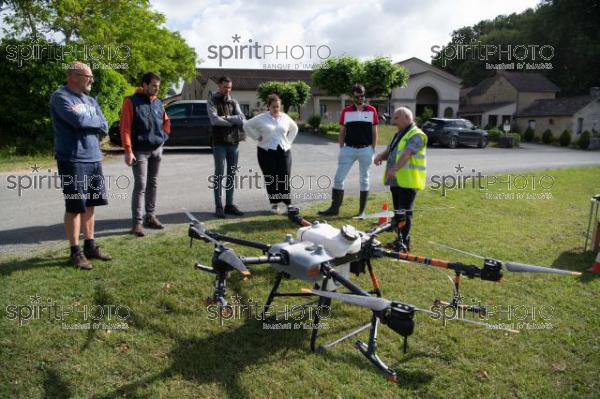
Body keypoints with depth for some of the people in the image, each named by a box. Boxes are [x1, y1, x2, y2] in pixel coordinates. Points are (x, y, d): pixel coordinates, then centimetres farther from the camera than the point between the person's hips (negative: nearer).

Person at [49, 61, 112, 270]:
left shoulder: (90, 100, 16)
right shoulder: (60, 97, -7)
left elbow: (104, 127, 7)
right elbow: (78, 121, -22)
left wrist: (84, 119, -8)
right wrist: (94, 120, -3)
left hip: (94, 159, 7)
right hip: (73, 160, -7)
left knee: (90, 205, 12)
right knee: (75, 207, 0)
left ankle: (90, 246, 23)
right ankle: (75, 251, 9)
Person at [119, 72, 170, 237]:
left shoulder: (158, 103, 10)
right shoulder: (131, 101, -7)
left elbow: (166, 121, 27)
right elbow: (125, 127, -12)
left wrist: (163, 136, 13)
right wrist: (128, 151, -18)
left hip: (157, 150, 6)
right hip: (140, 151, -6)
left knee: (153, 184, 11)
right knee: (140, 186, -8)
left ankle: (150, 216, 21)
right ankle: (137, 222, -4)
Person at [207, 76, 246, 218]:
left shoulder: (234, 102, 14)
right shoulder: (212, 101, 2)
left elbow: (242, 118, -2)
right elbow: (214, 120, -14)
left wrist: (226, 118, -13)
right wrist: (234, 121, -7)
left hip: (234, 142, 5)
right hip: (219, 142, -4)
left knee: (232, 174, 7)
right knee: (219, 173, -4)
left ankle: (229, 204, 14)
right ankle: (218, 206, 2)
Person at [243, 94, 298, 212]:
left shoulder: (285, 117, 8)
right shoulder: (261, 118, -1)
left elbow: (294, 128, 24)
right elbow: (247, 126, 6)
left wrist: (288, 141, 13)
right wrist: (257, 137, 0)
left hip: (284, 152, 2)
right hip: (266, 152, -2)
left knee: (284, 178, -1)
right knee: (271, 179, 0)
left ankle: (288, 203, 4)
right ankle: (274, 203, 10)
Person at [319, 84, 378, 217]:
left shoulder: (372, 110, 1)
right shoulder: (346, 111, 4)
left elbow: (374, 132, 3)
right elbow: (342, 132, 7)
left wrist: (373, 150, -1)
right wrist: (341, 149, 2)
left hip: (366, 150, -1)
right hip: (349, 149, 1)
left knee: (364, 180, 7)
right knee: (338, 178, -1)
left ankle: (362, 210, 16)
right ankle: (334, 207, 9)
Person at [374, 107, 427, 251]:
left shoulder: (416, 135, -11)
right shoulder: (399, 134, 20)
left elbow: (407, 154, -27)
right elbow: (389, 151, 18)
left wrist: (395, 168, -42)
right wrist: (380, 156, -6)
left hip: (408, 181, -9)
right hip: (396, 180, 9)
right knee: (398, 211, 16)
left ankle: (404, 243, -3)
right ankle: (400, 239, 27)